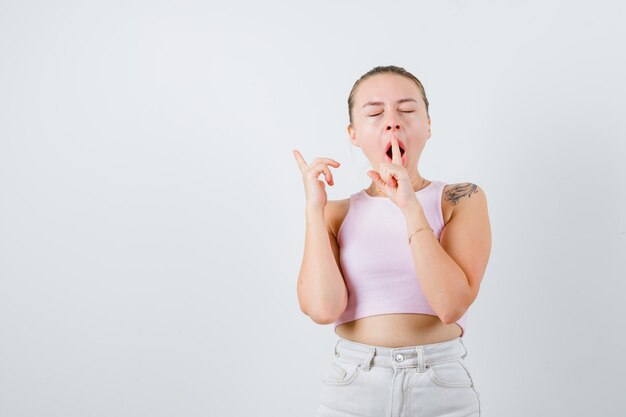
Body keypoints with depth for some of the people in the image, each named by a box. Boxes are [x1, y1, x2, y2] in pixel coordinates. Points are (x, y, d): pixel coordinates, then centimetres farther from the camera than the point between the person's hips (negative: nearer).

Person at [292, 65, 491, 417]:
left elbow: (451, 304, -14)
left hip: (443, 387, -1)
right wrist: (314, 207, -10)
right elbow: (323, 308, -13)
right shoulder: (336, 213, 2)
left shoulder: (462, 199, -1)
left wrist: (410, 206, -19)